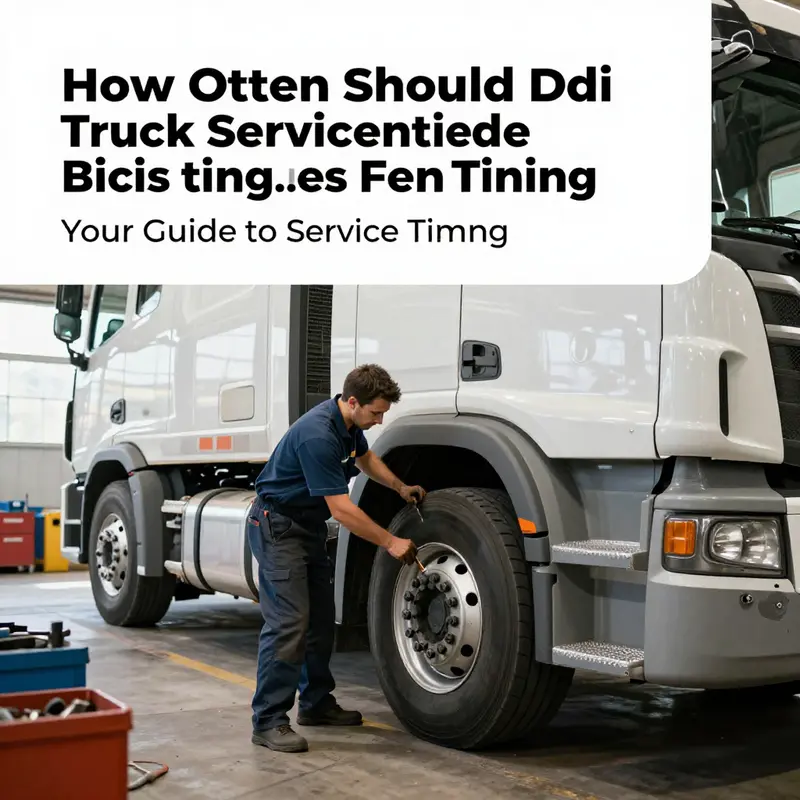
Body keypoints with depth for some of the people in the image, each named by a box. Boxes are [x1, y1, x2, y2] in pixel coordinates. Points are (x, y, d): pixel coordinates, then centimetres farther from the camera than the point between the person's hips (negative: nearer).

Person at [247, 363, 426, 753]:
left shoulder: (349, 424, 0)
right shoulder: (317, 435, -29)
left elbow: (364, 457, 24)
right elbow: (342, 509, -27)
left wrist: (400, 487, 12)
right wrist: (390, 542, -20)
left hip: (309, 526, 10)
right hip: (277, 526, -10)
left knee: (321, 619, 13)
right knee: (288, 622, -14)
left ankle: (316, 703, 25)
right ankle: (268, 721, -8)